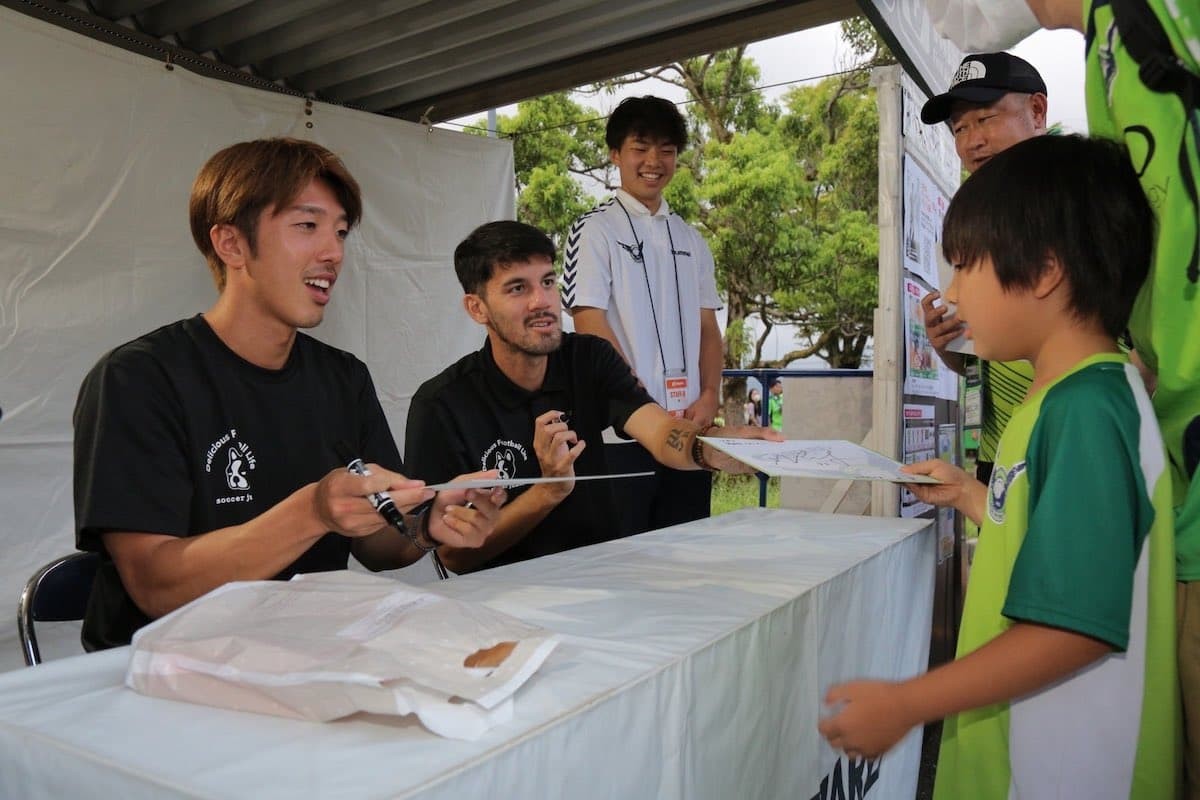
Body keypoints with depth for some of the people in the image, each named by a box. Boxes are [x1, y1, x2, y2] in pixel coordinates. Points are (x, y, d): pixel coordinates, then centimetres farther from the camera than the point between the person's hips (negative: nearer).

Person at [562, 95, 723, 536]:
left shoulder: (690, 239, 16)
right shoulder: (595, 229, -2)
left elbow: (708, 327, 15)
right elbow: (590, 326, -9)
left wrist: (709, 396, -3)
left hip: (688, 428, 6)